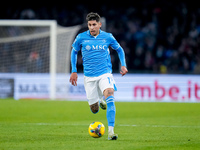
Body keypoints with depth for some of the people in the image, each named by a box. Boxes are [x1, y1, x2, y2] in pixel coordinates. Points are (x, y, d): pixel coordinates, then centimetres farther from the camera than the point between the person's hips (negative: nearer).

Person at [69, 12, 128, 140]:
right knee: (94, 109, 6)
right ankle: (100, 101, 46)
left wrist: (123, 65, 3)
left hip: (105, 73, -1)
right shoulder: (81, 38, -2)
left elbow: (119, 49, 15)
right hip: (89, 77, 1)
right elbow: (74, 52, 14)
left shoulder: (107, 37, -2)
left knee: (109, 96, -28)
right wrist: (74, 71, 8)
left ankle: (111, 131, -29)